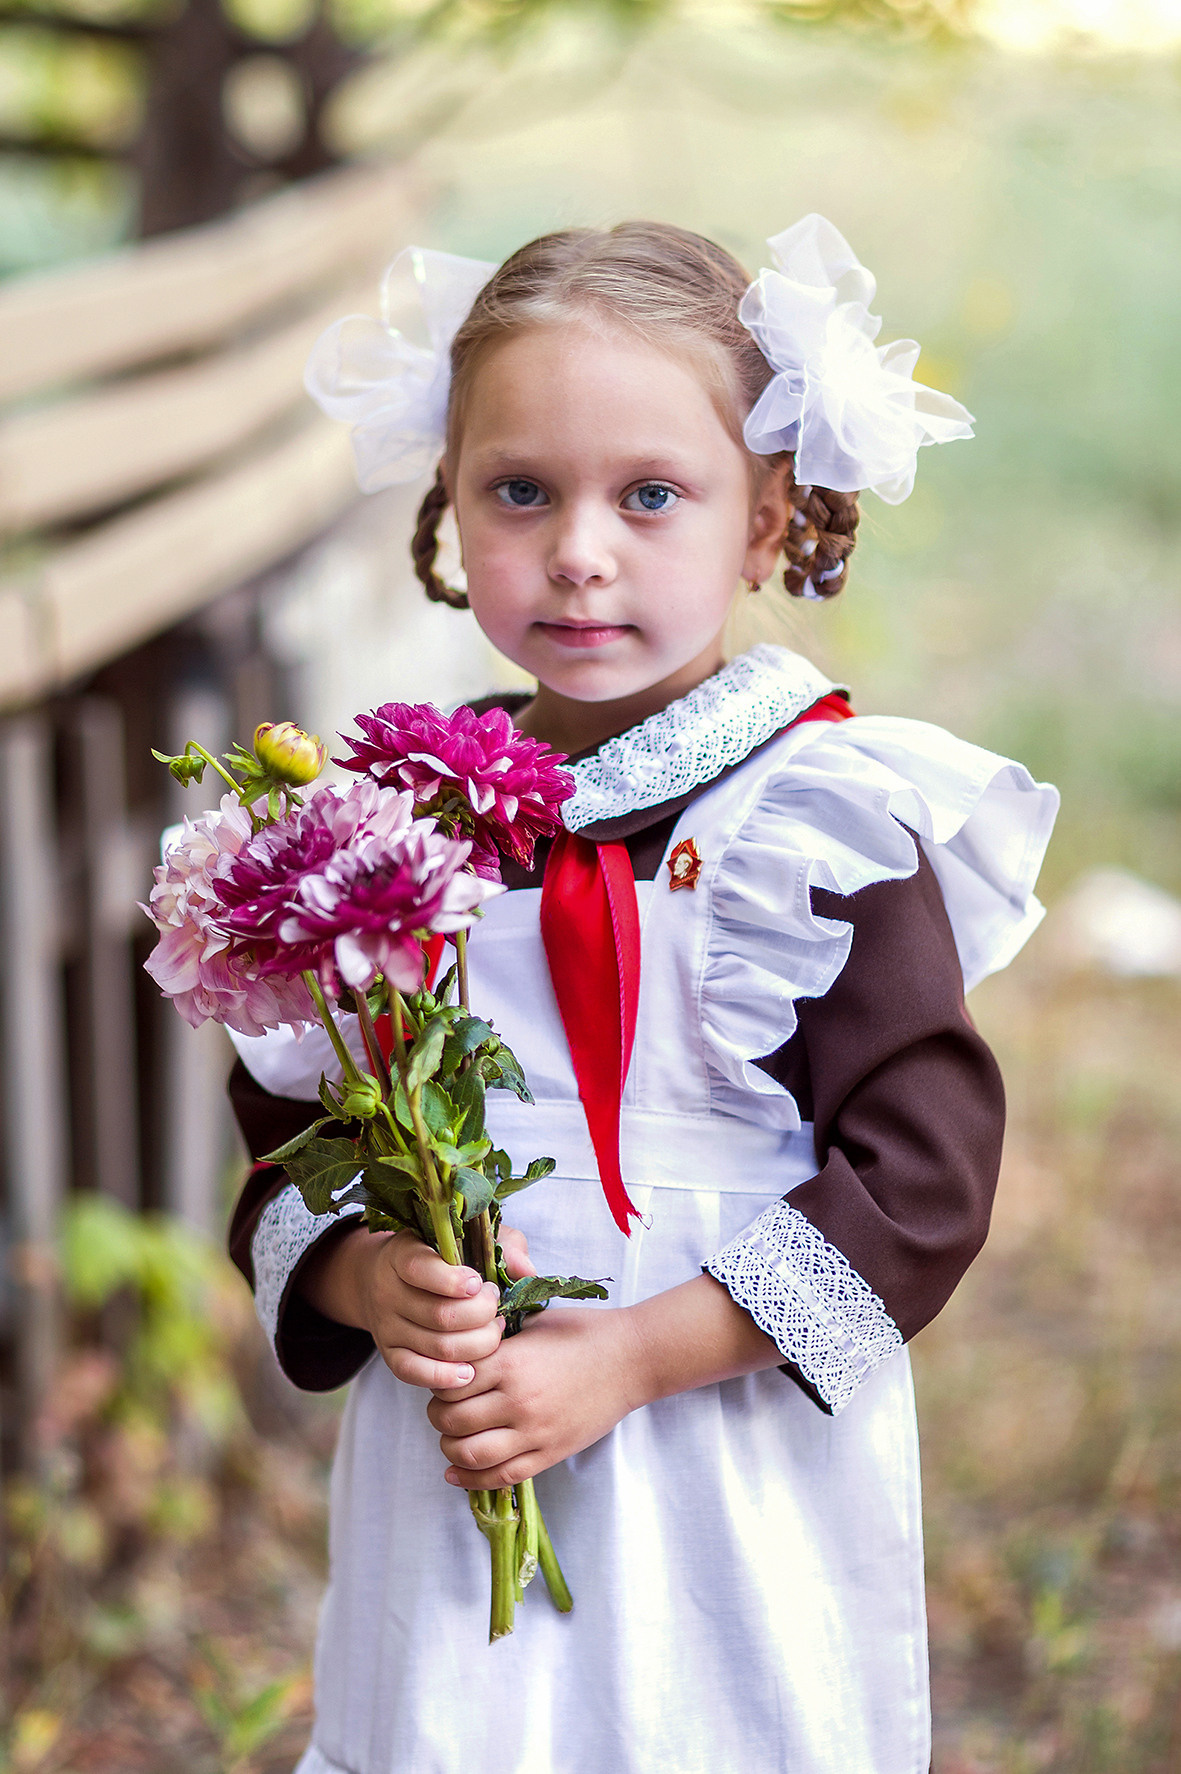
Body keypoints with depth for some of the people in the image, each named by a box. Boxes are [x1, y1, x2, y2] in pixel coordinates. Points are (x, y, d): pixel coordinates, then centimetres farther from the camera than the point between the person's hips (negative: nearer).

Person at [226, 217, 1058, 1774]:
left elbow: (920, 1178, -12)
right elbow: (288, 1133, 10)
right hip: (448, 1486, 3)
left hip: (737, 1497, -3)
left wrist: (622, 1357, -17)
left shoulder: (825, 816, -8)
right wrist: (368, 1281, -11)